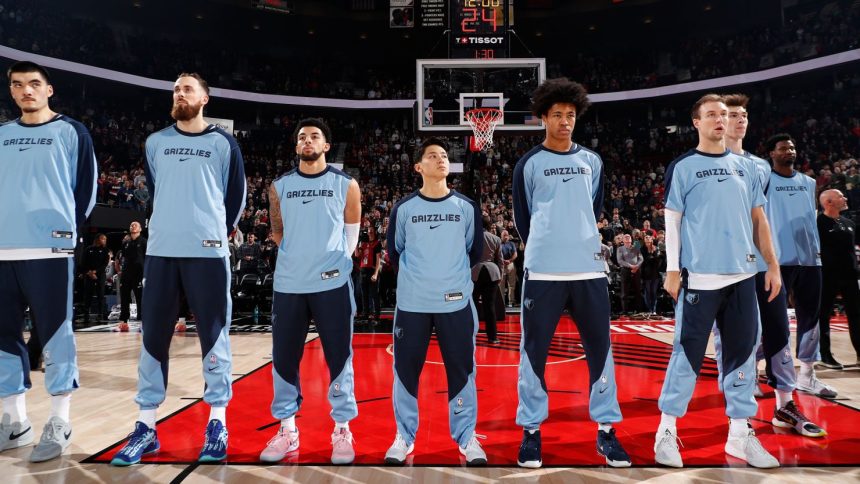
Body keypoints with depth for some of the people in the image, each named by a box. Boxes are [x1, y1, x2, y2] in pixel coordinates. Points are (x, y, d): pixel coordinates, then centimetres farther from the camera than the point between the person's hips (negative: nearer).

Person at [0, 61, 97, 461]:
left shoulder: (71, 132, 4)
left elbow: (86, 187, 2)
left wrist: (67, 227, -1)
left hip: (50, 249, -5)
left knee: (54, 334, -4)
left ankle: (59, 423, 4)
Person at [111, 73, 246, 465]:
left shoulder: (223, 143, 4)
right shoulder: (156, 142, 13)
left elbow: (236, 194, 8)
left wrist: (219, 231, 8)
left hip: (208, 252, -3)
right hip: (161, 251, 3)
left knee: (214, 336, 0)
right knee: (153, 337, 4)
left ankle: (217, 424, 9)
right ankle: (146, 428, 14)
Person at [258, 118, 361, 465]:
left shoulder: (346, 185, 2)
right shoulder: (280, 186, 8)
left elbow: (352, 231, 9)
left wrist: (335, 258, 5)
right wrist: (299, 255, 12)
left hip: (332, 283, -2)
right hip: (288, 283, 3)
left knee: (339, 358, 2)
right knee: (283, 358, 7)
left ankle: (342, 431, 14)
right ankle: (287, 430, 21)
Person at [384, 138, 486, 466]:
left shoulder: (467, 207, 3)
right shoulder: (403, 207, 0)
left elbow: (475, 251, 12)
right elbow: (394, 252, 10)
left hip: (456, 302, 1)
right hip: (411, 303, 0)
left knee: (461, 371, 6)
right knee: (406, 370, 6)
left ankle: (467, 437, 21)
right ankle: (404, 437, 22)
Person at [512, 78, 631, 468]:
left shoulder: (592, 161, 12)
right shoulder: (529, 164, 3)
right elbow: (522, 219, 8)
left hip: (590, 269, 3)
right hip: (543, 272, -3)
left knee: (600, 350, 7)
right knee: (534, 352, 2)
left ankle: (606, 430, 20)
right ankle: (531, 431, 15)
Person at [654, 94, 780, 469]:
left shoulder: (746, 166, 14)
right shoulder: (682, 167, 0)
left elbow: (758, 218, 15)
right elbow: (672, 220, -3)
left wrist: (772, 264, 9)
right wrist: (672, 270, -9)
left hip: (743, 275, 5)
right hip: (700, 276, -5)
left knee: (742, 352, 8)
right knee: (688, 353, -3)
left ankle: (740, 434, 19)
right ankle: (667, 430, 9)